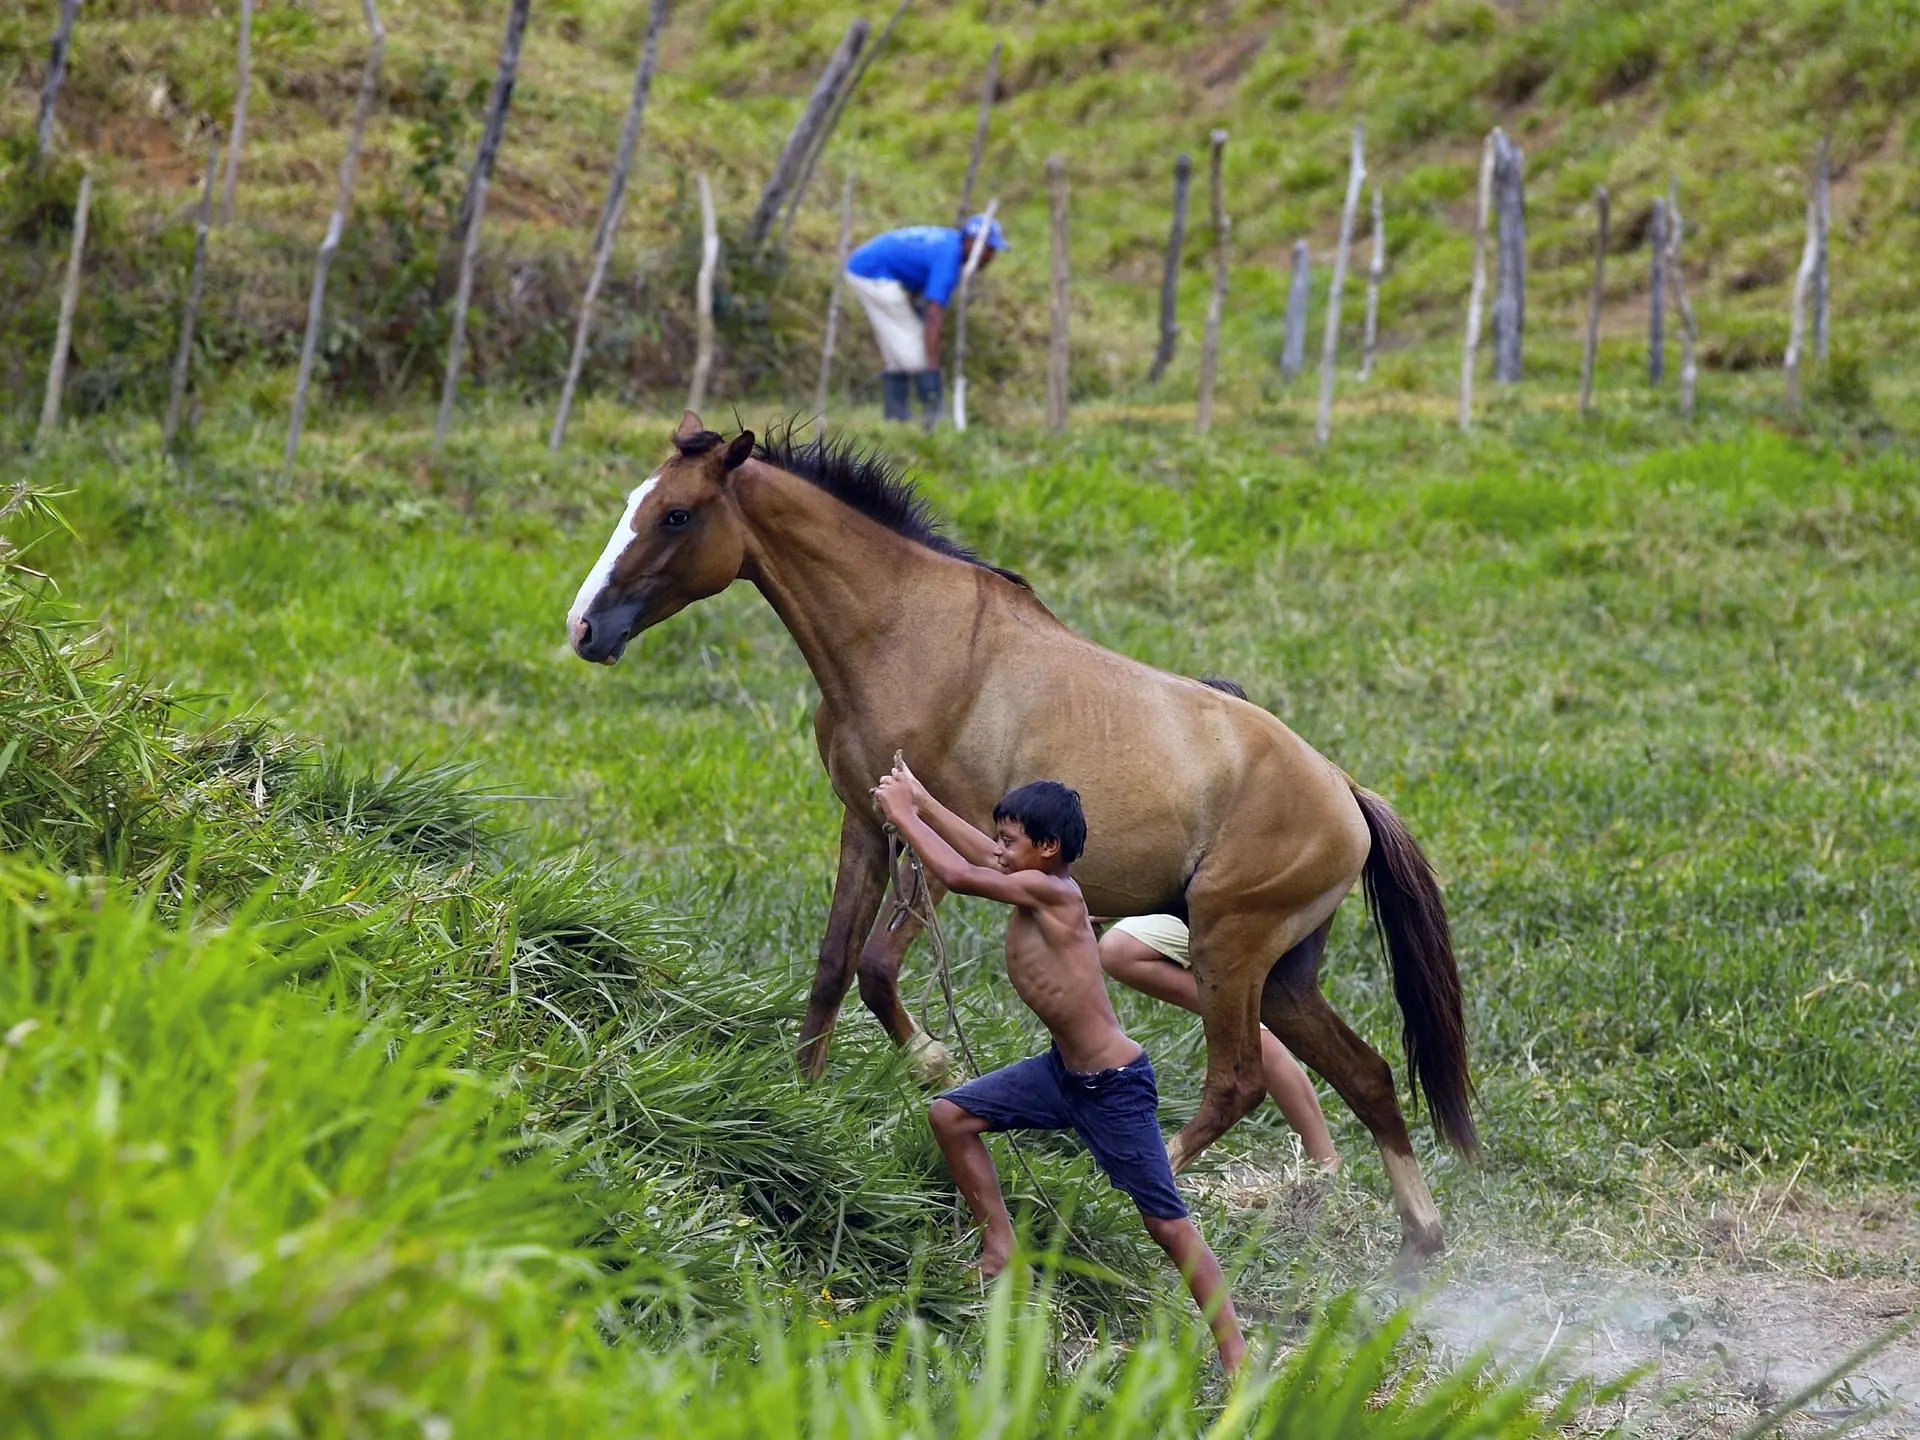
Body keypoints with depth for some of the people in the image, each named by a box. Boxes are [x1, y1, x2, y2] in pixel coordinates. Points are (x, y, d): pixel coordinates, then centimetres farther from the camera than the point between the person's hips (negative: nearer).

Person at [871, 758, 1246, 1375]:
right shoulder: (1035, 885, 3)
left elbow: (958, 873, -22)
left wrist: (902, 814, -10)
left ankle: (1236, 1359, -1)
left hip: (1115, 1087, -9)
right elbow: (980, 853, 22)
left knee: (1168, 1224, -6)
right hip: (1064, 1071, 9)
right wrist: (920, 801, 24)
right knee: (951, 1115, 8)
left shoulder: (1052, 891, -21)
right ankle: (1001, 1245, 17)